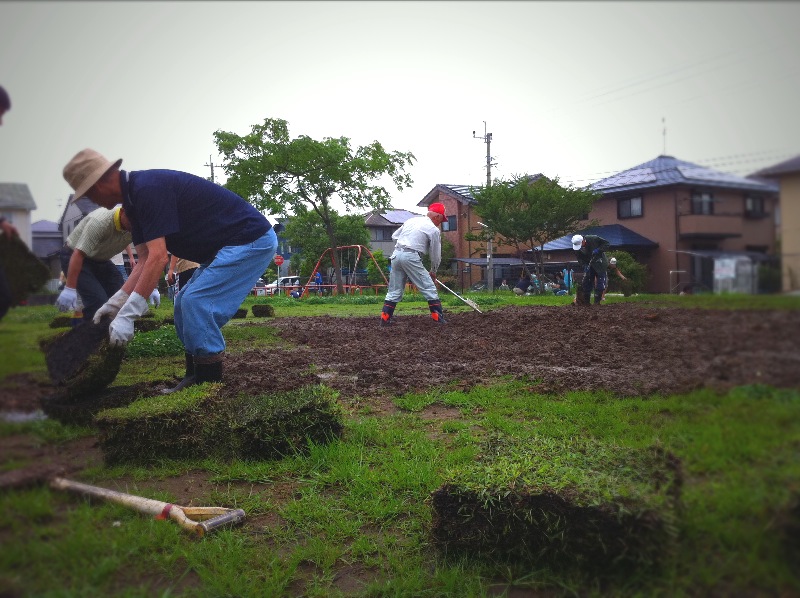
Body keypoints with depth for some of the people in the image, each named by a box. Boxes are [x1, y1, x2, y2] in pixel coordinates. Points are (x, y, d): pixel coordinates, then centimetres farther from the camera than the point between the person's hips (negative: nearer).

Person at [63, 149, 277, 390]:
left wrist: (127, 315, -26)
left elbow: (158, 258, -27)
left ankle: (209, 384, -5)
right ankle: (196, 379, 16)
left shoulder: (147, 189, -21)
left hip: (252, 240, -10)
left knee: (196, 302, -15)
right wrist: (115, 303, 4)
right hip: (229, 245, 10)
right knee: (185, 304, 11)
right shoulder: (134, 198, 10)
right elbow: (145, 261, 10)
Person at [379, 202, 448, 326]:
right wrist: (433, 272, 22)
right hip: (411, 256, -6)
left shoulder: (411, 220, 19)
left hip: (396, 254, 6)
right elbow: (436, 254, 8)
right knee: (429, 288, 2)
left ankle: (385, 319, 11)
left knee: (394, 291, 13)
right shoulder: (434, 230, 2)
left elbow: (394, 236, 24)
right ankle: (439, 319, 1)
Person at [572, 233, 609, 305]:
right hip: (588, 265, 3)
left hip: (600, 264, -3)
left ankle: (597, 301, 0)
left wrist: (598, 250, -27)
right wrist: (584, 265, -23)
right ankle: (586, 302, 8)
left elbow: (606, 243, -14)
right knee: (586, 282, 1)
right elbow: (580, 259, -5)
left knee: (600, 283, -6)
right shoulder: (577, 248, -12)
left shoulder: (593, 239, -23)